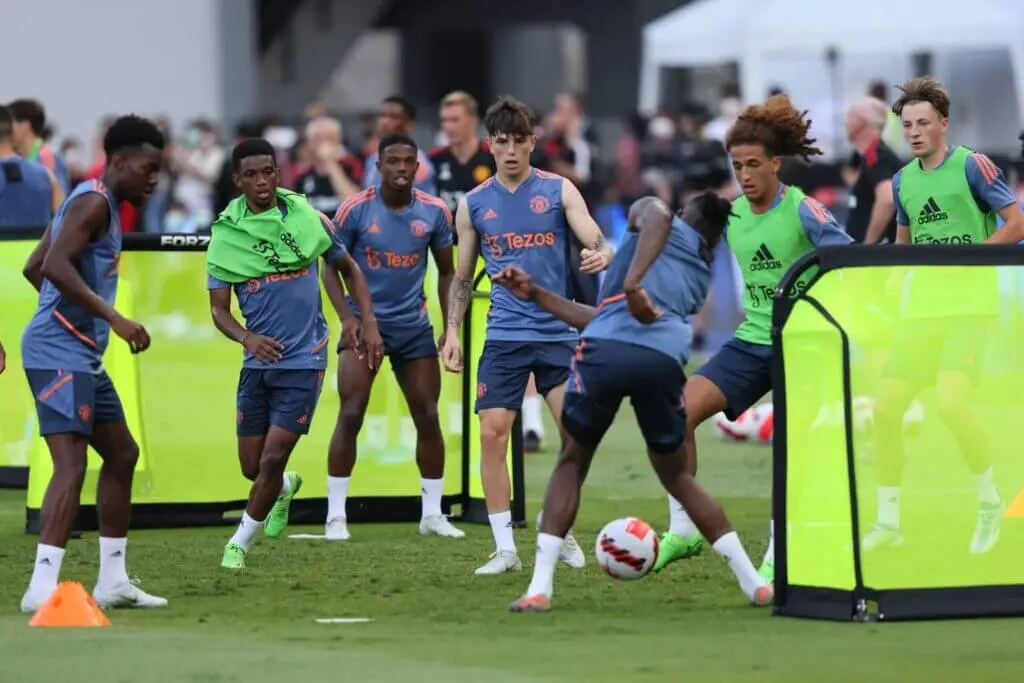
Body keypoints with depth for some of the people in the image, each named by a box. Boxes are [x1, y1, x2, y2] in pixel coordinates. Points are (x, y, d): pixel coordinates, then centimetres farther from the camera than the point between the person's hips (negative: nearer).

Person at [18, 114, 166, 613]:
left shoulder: (97, 203, 19)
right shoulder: (94, 201, -12)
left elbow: (35, 267, 26)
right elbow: (56, 266, -25)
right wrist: (114, 318, -27)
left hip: (81, 354, 11)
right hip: (60, 352, -11)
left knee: (122, 454, 17)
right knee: (71, 464, -18)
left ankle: (112, 580, 21)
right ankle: (42, 588, -25)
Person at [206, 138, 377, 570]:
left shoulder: (308, 219, -3)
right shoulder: (226, 233, -2)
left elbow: (348, 267, 13)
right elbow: (218, 309, -2)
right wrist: (248, 338, -22)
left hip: (303, 360, -2)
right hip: (259, 360, 2)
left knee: (273, 459, -10)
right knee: (252, 466, 8)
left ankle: (240, 543, 8)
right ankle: (286, 488, 44)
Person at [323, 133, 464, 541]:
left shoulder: (435, 212, -2)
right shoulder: (355, 210, -9)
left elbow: (447, 272, 8)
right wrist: (349, 317, -15)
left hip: (414, 325, 3)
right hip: (365, 322, -3)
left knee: (428, 418, 4)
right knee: (350, 415, -11)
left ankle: (432, 513, 15)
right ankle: (335, 515, -5)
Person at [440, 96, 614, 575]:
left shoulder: (559, 191, 2)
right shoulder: (474, 204, 7)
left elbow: (596, 243, -7)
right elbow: (462, 277, 14)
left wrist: (602, 256, -31)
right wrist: (452, 331, 3)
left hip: (559, 332, -1)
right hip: (505, 335, 1)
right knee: (492, 433, -8)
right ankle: (505, 548, -1)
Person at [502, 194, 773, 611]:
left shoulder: (649, 211, 25)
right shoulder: (700, 276, 37)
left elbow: (657, 215, -4)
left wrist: (632, 282, -13)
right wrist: (536, 295, 42)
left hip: (606, 349, -3)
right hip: (664, 359, 3)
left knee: (571, 464, 17)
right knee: (676, 476, 24)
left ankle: (540, 587, 6)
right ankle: (753, 583, 18)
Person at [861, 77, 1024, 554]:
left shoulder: (972, 166, -7)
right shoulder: (903, 181, 11)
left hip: (970, 305, -6)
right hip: (922, 310, 6)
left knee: (950, 401, -24)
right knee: (886, 406, -1)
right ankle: (887, 521, 11)